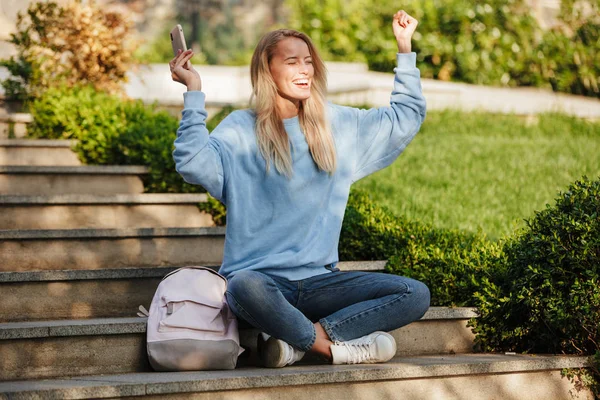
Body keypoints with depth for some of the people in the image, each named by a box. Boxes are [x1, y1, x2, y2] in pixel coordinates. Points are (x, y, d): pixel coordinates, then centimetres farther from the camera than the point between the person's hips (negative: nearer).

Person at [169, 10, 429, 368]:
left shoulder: (336, 124, 13)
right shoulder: (241, 130, 0)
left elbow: (407, 116, 20)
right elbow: (194, 164, -18)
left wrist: (405, 48, 13)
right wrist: (194, 92, -20)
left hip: (317, 281, 5)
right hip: (261, 276, -5)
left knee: (416, 295, -13)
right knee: (245, 286, -41)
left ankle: (293, 341, -19)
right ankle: (329, 345, -18)